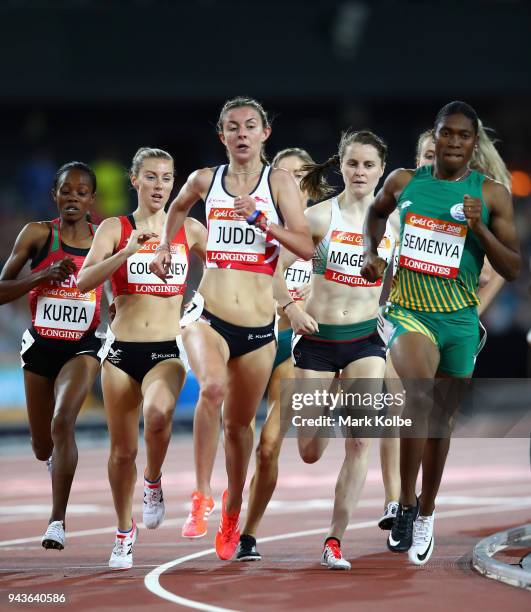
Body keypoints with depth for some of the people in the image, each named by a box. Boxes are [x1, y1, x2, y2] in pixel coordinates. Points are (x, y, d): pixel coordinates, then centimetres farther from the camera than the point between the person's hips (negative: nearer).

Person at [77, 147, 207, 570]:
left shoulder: (189, 230, 6)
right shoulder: (115, 229, 1)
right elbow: (85, 280, -13)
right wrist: (127, 252, -25)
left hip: (168, 351, 0)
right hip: (122, 349, 0)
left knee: (158, 412, -33)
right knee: (123, 450, 6)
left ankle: (154, 482, -5)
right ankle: (125, 534, 25)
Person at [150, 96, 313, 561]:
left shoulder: (280, 182, -1)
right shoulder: (205, 180, 6)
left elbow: (307, 248, -10)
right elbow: (178, 207, 31)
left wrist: (260, 220, -20)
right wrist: (165, 247, 19)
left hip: (258, 327, 0)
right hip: (207, 316, 0)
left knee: (239, 423, 14)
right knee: (213, 387, -32)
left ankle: (232, 511, 38)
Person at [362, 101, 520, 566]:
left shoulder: (492, 194, -3)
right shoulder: (404, 182, 1)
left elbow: (513, 270, -3)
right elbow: (376, 213, 25)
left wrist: (479, 227, -17)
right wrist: (372, 254, 8)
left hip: (460, 320, 2)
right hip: (408, 312, -2)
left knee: (441, 420, 14)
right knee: (420, 393, -30)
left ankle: (426, 513, 36)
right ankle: (406, 502, -19)